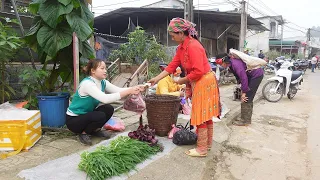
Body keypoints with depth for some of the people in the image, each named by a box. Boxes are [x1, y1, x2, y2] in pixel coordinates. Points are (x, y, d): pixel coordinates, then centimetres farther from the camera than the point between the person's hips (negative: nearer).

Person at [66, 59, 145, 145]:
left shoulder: (102, 82, -3)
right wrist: (129, 91, -42)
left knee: (108, 109, -11)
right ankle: (83, 133, -2)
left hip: (86, 114, 8)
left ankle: (95, 130, 11)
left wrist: (133, 89, -32)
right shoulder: (87, 83, -28)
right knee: (100, 116, -29)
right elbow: (105, 99, -40)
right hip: (73, 119, -8)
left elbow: (118, 90, -13)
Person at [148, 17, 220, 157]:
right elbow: (172, 65, 7)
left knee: (201, 116, -1)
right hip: (197, 83, 10)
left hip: (204, 83, -10)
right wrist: (157, 78, 3)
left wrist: (183, 80, -14)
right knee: (206, 116, 18)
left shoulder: (193, 47, -23)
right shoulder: (181, 46, 7)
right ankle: (207, 143, 32)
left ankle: (202, 149, 12)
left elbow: (198, 72, -27)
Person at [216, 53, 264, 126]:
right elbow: (239, 76, 7)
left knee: (246, 98, -9)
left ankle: (245, 120, -1)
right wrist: (243, 90, 3)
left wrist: (244, 92, -20)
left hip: (257, 75, -10)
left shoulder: (235, 64, -29)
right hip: (251, 75, 10)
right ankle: (246, 118, 21)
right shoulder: (231, 64, 1)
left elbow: (243, 77, -28)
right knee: (247, 98, 12)